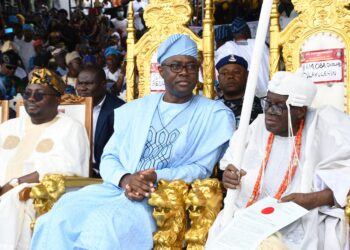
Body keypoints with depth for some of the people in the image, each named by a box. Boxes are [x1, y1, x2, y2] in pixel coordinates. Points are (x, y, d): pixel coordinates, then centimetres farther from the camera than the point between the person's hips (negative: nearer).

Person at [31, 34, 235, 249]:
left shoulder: (215, 114, 7)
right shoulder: (135, 109, 19)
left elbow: (202, 169, -1)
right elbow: (109, 157, 14)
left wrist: (157, 178, -17)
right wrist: (125, 179, -11)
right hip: (119, 188, 4)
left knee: (105, 224, -35)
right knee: (58, 219, -26)